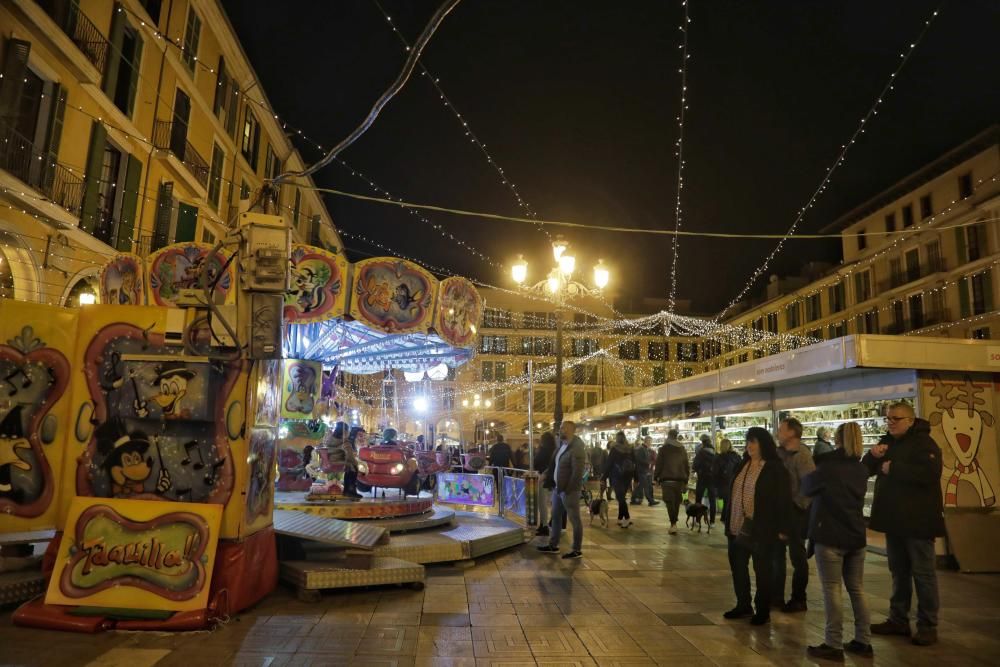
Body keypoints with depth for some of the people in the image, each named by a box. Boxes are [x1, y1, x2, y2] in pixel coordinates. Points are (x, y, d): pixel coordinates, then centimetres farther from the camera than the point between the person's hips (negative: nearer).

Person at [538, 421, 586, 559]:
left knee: (574, 519, 1)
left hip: (569, 490, -9)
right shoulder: (562, 445, 10)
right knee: (555, 517, 16)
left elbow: (577, 473, -21)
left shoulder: (576, 449, -18)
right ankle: (553, 545, 27)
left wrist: (568, 490, -19)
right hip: (557, 488, 9)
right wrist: (555, 485, 11)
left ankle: (577, 550, 9)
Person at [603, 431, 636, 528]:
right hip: (628, 475, 5)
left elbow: (609, 463, -8)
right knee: (622, 496, 13)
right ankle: (620, 519, 16)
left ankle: (627, 518, -17)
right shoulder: (631, 449, 8)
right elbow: (634, 463, 8)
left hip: (617, 475, -5)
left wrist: (604, 476, -3)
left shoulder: (614, 449, -7)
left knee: (620, 497, -6)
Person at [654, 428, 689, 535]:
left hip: (667, 479, -4)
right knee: (676, 502, 12)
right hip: (680, 480, 4)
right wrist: (686, 480, 18)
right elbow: (687, 466, 14)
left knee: (669, 502, -6)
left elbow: (658, 464, -7)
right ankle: (674, 523, 19)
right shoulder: (682, 449, 12)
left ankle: (673, 524, -18)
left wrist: (656, 477, 2)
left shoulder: (663, 448, -3)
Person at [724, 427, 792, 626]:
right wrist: (730, 523, 15)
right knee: (738, 565, 13)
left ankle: (763, 610, 20)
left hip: (762, 529, -7)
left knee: (762, 569, 6)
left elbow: (784, 500, -11)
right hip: (740, 527, 7)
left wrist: (782, 529, -14)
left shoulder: (775, 469, -10)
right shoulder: (743, 466, 10)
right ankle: (743, 605, 28)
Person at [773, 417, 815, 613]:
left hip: (795, 511, -8)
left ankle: (798, 600, 19)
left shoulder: (801, 455, -17)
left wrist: (799, 505, -17)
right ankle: (777, 596, 27)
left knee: (797, 556, 6)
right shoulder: (780, 453, 6)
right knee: (777, 554, 15)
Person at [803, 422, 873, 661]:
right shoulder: (861, 470, 6)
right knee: (857, 589, 14)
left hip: (830, 536, -6)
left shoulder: (827, 466, -13)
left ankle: (834, 646, 2)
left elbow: (807, 488, 3)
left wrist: (814, 471, 23)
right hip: (856, 536, 6)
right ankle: (863, 642, 19)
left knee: (832, 590, -2)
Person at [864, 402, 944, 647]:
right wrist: (873, 456, -8)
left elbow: (931, 473, -27)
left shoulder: (924, 443, -10)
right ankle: (898, 620, 22)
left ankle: (928, 626, 8)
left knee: (923, 573, 0)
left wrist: (894, 468, -21)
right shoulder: (887, 442, 13)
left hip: (917, 520, -7)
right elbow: (865, 471, 13)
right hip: (894, 519, 8)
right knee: (899, 572, 14)